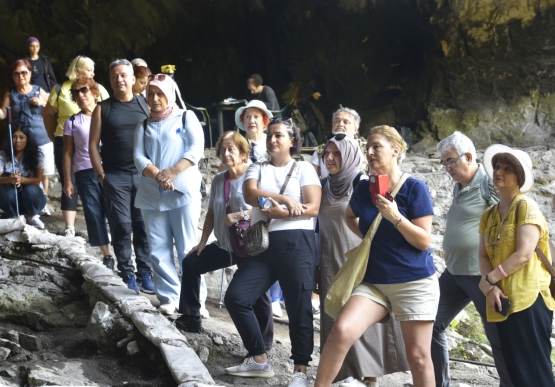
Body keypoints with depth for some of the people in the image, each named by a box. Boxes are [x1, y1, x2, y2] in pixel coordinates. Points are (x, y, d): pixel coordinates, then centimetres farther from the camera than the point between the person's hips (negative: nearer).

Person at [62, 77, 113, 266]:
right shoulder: (72, 122, 12)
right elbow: (68, 153, 11)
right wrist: (67, 181, 5)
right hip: (85, 173, 1)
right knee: (94, 215, 0)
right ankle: (107, 256, 6)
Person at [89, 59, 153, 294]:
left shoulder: (145, 104, 7)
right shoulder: (103, 109, 5)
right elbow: (93, 144, 4)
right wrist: (100, 174, -3)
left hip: (143, 174, 1)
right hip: (115, 177, -1)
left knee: (144, 225, 3)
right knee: (121, 226, 0)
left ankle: (145, 272, 10)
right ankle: (127, 274, 7)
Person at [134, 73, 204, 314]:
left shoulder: (186, 117, 9)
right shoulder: (144, 125, 17)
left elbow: (196, 149, -5)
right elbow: (139, 157, 3)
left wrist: (171, 172, -18)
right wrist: (158, 176, -16)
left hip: (183, 192, -3)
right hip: (151, 195, 4)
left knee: (187, 249, -4)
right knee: (158, 250, 2)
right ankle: (168, 296, 8)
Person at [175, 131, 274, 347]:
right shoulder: (218, 179, 11)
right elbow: (212, 213, 16)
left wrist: (240, 215, -25)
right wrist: (202, 242, 13)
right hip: (224, 245, 8)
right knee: (191, 263, 12)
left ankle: (264, 342, 5)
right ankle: (191, 318, 21)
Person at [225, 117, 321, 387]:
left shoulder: (303, 168, 7)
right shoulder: (257, 168, 16)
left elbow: (313, 208, -5)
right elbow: (249, 194, -5)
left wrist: (279, 213, -12)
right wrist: (284, 198, -15)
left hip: (296, 242, -4)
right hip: (263, 243, 4)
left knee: (298, 307, -4)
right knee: (235, 297, -5)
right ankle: (259, 360, 7)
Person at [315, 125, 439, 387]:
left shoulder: (414, 188, -9)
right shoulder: (364, 188, 4)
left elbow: (424, 241, -12)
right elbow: (350, 216, 28)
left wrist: (395, 217, -24)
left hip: (415, 282, -3)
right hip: (373, 282, 3)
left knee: (418, 355, 3)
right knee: (341, 331, -18)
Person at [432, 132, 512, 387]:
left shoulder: (489, 184, -13)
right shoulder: (459, 187, 12)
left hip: (484, 275, -9)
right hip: (454, 272, 9)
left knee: (500, 341, 2)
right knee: (431, 326, 12)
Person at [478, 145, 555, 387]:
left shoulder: (526, 207, -5)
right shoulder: (489, 215, 16)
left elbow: (524, 254, -15)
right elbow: (484, 256, 9)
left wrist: (488, 279, -10)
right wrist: (491, 288, -9)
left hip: (527, 300, -7)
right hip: (503, 302, 7)